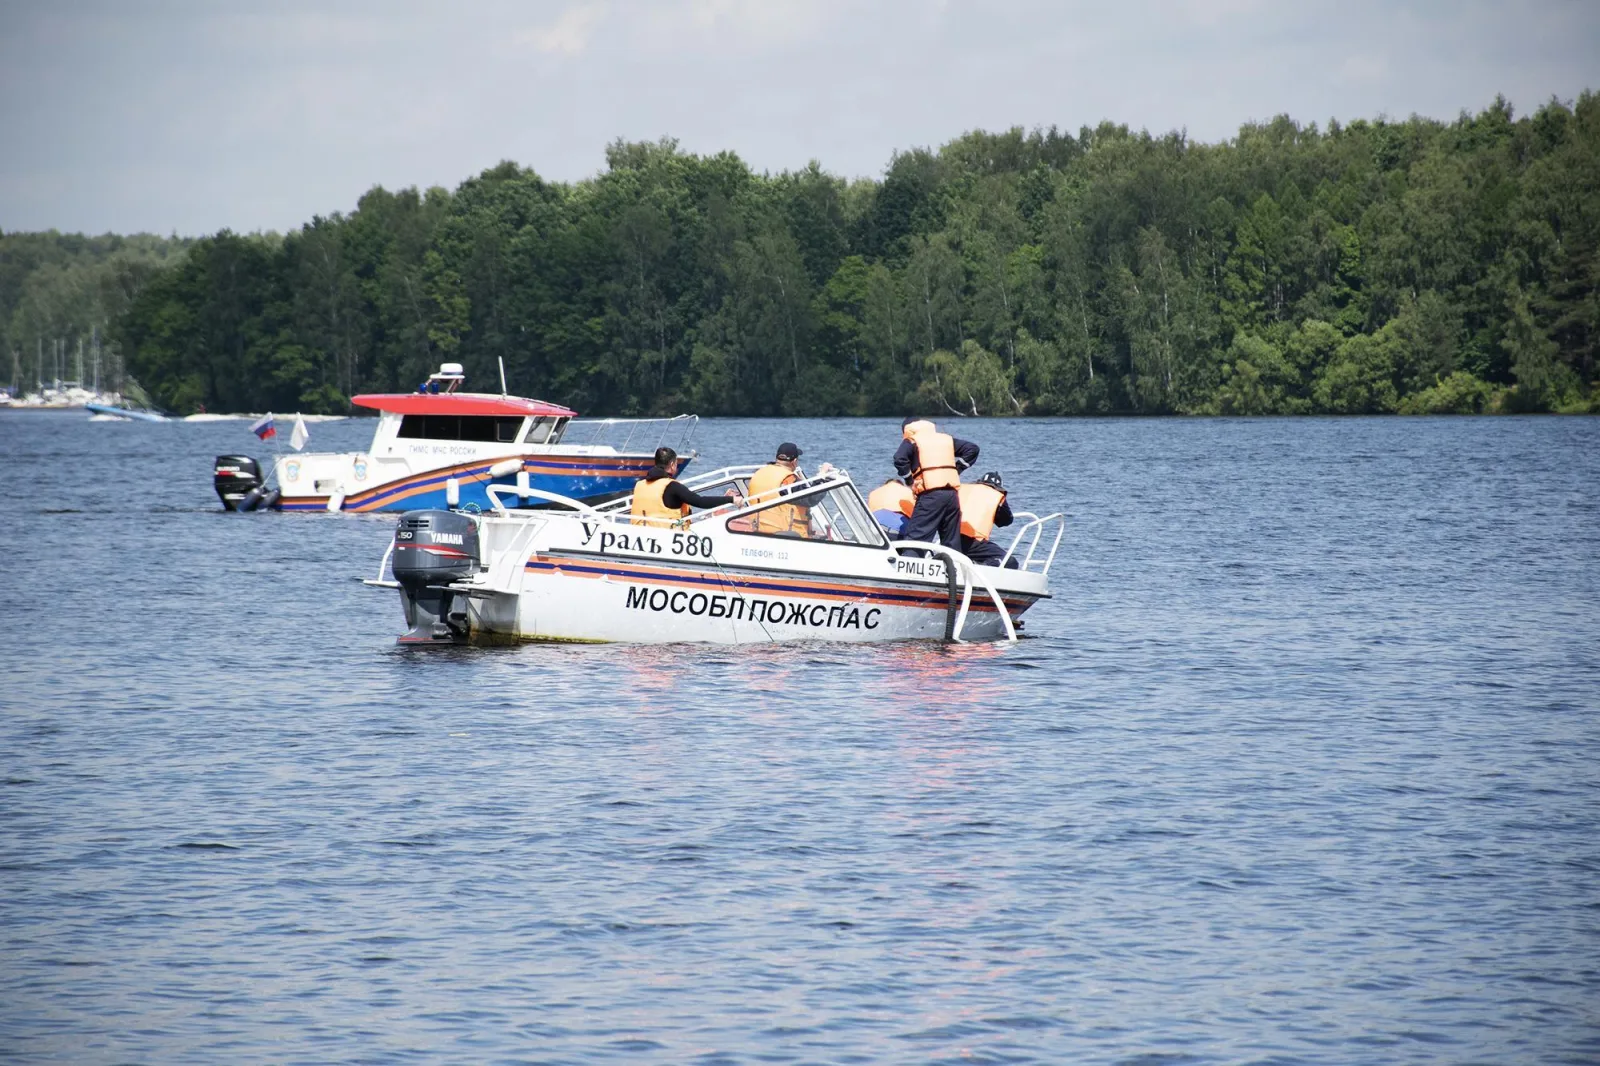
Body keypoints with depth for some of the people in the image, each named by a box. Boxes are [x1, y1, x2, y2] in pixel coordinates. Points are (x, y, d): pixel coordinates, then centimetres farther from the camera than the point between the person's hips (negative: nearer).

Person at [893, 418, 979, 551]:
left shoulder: (911, 441, 5)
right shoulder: (946, 439, 20)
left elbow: (900, 459, -13)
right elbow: (972, 449, 19)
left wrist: (910, 480, -3)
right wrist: (957, 469, 16)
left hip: (930, 495, -5)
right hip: (951, 494, 5)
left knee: (914, 538, -9)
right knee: (952, 543, 11)